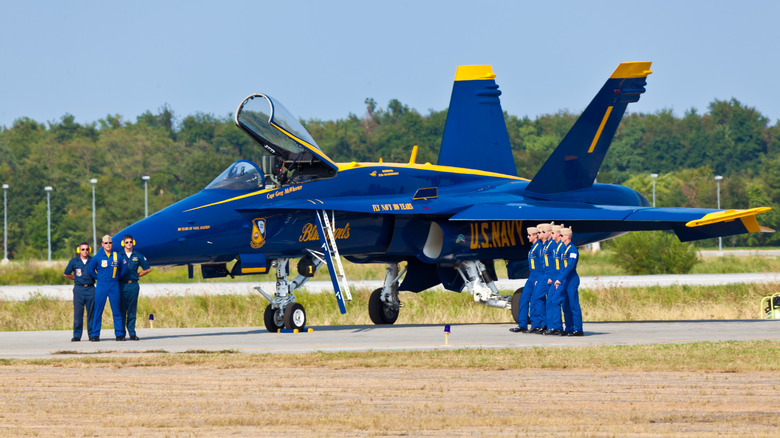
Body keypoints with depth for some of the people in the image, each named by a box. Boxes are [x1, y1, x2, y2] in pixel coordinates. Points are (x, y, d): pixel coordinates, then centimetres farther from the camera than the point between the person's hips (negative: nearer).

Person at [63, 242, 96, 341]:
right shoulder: (74, 261, 5)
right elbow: (66, 274, 15)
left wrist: (95, 278, 5)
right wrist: (76, 278, 11)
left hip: (90, 289, 0)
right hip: (79, 289, 0)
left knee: (91, 312, 0)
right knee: (78, 312, -3)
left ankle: (92, 334, 5)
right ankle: (77, 335, 0)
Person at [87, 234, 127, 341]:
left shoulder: (117, 257, 3)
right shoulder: (98, 257, 0)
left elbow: (123, 269, 16)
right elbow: (90, 269, 10)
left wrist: (116, 277, 9)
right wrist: (99, 277, 6)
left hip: (114, 286, 1)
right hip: (101, 287, -1)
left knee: (116, 311, 2)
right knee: (98, 311, 0)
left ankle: (119, 334, 5)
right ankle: (96, 334, 5)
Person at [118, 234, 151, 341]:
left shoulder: (138, 256, 8)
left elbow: (148, 269, 17)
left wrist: (138, 275, 9)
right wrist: (118, 277, 1)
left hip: (133, 285, 1)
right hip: (122, 285, -1)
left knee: (132, 311, 3)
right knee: (121, 310, -3)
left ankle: (132, 333, 6)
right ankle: (121, 333, 0)